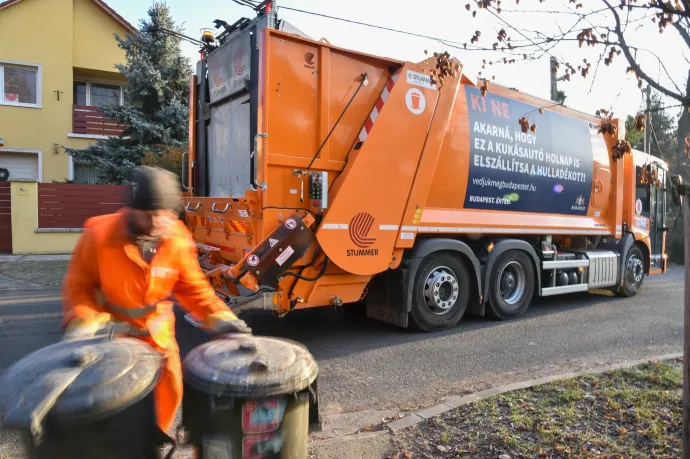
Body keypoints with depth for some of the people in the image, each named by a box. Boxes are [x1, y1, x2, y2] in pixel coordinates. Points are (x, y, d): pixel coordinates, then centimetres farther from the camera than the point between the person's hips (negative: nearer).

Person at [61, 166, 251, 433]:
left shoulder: (179, 240, -15)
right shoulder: (99, 235, -22)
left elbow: (192, 287, -5)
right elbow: (78, 285, -10)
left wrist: (218, 317, -17)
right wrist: (82, 322, -26)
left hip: (157, 333, 3)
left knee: (168, 390, 15)